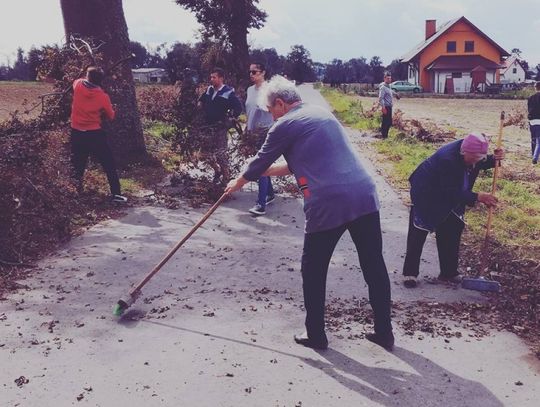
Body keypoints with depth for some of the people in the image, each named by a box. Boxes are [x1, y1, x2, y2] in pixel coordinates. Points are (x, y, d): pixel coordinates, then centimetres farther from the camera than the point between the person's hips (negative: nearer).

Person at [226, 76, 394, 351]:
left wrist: (238, 182, 33)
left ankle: (315, 335, 23)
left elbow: (260, 161, 14)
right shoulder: (322, 114, 24)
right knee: (375, 267, 13)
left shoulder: (285, 125, 1)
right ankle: (384, 333, 23)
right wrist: (262, 172, 38)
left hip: (327, 205, -7)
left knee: (313, 271, 13)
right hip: (365, 195, 7)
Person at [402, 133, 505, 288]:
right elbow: (452, 193, -34)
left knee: (450, 233, 8)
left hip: (448, 197, 7)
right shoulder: (448, 159, -38)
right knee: (418, 234, -2)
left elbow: (479, 165, 8)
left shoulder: (472, 152, -17)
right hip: (426, 194, -7)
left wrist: (494, 159, -12)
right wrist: (477, 197, -35)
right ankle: (410, 273, 8)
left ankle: (449, 272, 19)